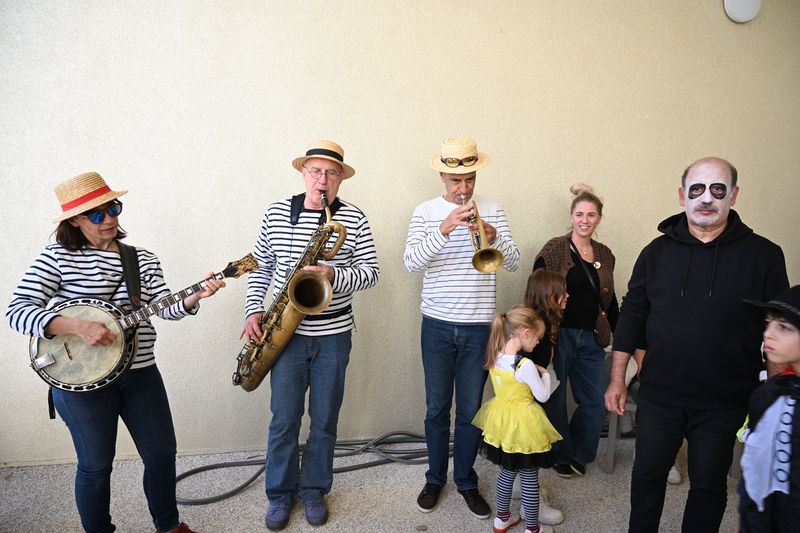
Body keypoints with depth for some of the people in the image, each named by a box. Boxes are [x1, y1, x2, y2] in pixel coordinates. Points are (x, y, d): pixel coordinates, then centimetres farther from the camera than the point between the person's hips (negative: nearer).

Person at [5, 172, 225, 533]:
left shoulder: (144, 259, 5)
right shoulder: (57, 257, -7)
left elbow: (164, 308, -3)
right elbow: (16, 310, -14)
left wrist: (194, 297, -24)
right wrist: (77, 327, -27)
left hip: (141, 374, 4)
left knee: (162, 453, 12)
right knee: (96, 465, 9)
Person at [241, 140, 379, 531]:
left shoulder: (354, 219, -3)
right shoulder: (276, 213, 2)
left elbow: (370, 272, -5)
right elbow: (260, 267, 9)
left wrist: (335, 275, -22)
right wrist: (253, 310, -2)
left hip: (334, 334, 0)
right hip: (287, 331, 1)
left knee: (325, 420, 11)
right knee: (284, 418, 7)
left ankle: (314, 490, 31)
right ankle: (280, 494, 27)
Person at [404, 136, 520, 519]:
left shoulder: (492, 209, 3)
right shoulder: (426, 211, -1)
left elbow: (513, 262, -4)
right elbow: (411, 262, -14)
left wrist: (493, 237, -24)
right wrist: (443, 230, -28)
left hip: (478, 326, 1)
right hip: (437, 325, 0)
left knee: (470, 409, 10)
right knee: (437, 408, 11)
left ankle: (466, 481, 28)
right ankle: (435, 478, 30)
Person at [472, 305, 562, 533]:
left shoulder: (495, 358, -4)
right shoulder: (526, 365, -25)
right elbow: (543, 396, -14)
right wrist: (545, 374, 2)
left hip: (502, 424, 7)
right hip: (523, 427, -7)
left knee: (507, 472, 23)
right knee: (530, 480, 11)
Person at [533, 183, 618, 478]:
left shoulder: (604, 254, 9)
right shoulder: (554, 249, -7)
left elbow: (609, 300, 17)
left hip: (591, 339, 5)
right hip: (558, 335, -5)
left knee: (596, 403, 8)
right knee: (555, 400, 8)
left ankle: (579, 454, 32)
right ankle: (562, 456, 30)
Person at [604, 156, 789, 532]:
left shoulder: (763, 255, -6)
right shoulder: (657, 251, -1)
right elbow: (632, 316, 3)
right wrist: (617, 379, 2)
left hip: (723, 403, -1)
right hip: (659, 396, 2)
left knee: (709, 484, 14)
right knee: (648, 474, 16)